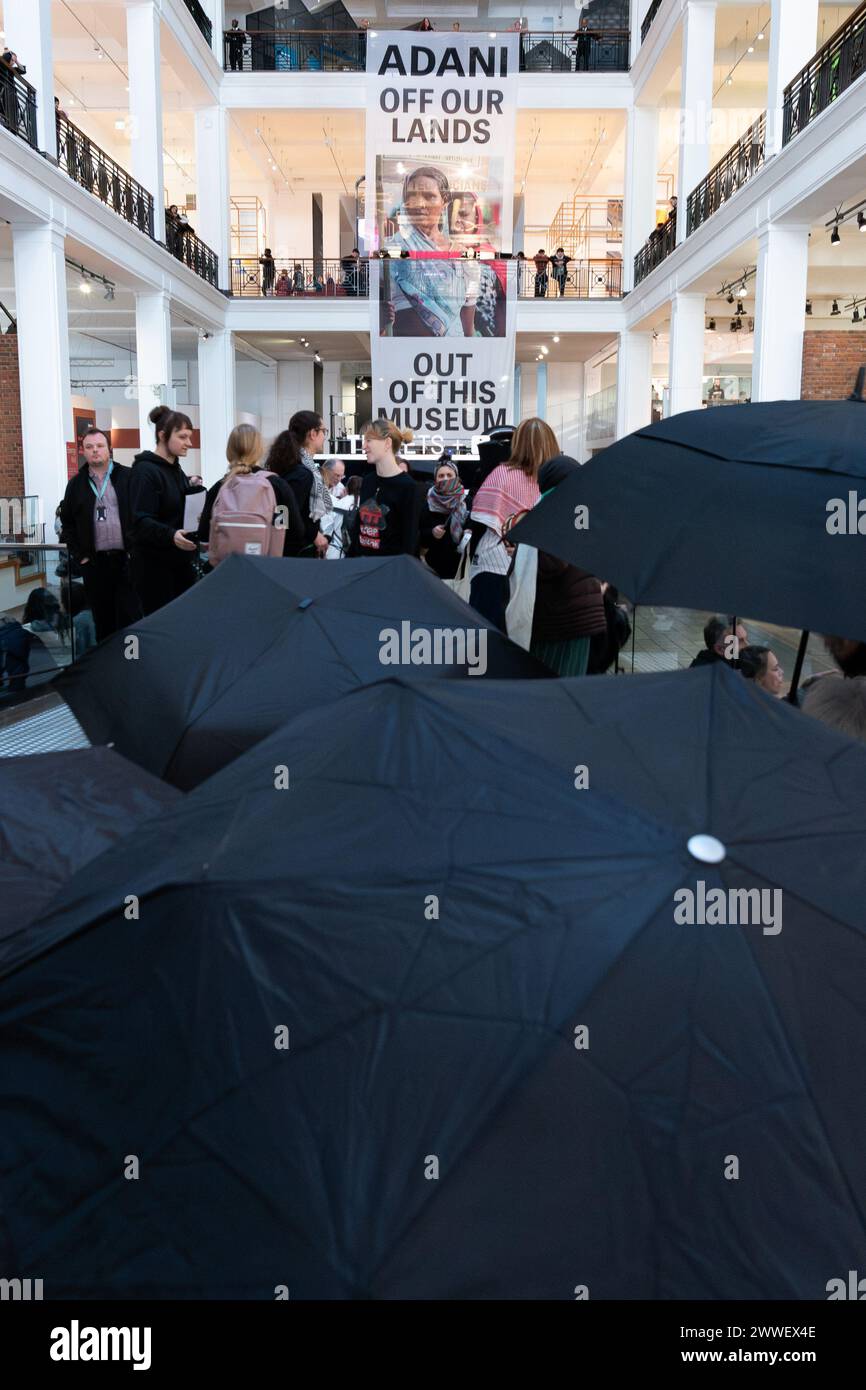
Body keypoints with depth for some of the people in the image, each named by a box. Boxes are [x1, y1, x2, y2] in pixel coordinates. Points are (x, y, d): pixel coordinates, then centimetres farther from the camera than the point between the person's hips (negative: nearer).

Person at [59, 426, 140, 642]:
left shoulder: (128, 478, 2)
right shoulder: (76, 484, 11)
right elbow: (67, 523, 14)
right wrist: (79, 556, 4)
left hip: (126, 559, -3)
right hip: (94, 563, 3)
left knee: (131, 617, -3)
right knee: (103, 621, 9)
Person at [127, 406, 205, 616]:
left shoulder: (175, 468, 15)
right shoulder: (145, 471, -12)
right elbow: (141, 521, -21)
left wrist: (193, 487, 6)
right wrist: (171, 535, -38)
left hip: (180, 561, 8)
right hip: (153, 565, -8)